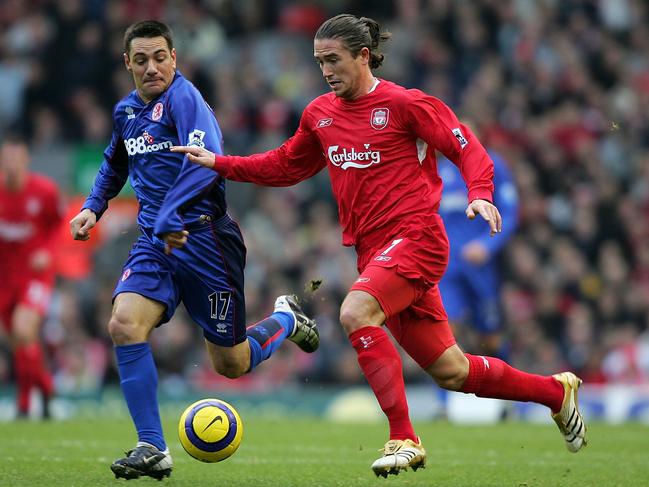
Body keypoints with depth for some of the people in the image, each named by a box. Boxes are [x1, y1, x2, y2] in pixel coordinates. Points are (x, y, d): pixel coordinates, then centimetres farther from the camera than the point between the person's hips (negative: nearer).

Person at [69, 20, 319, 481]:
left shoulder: (183, 98, -13)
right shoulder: (126, 111, 12)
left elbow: (206, 162, -28)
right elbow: (115, 164, 33)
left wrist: (170, 219, -35)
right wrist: (93, 207, 19)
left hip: (203, 238, -6)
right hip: (155, 241, 6)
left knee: (231, 364, 3)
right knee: (124, 323, -20)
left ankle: (285, 319, 36)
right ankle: (153, 450, -15)